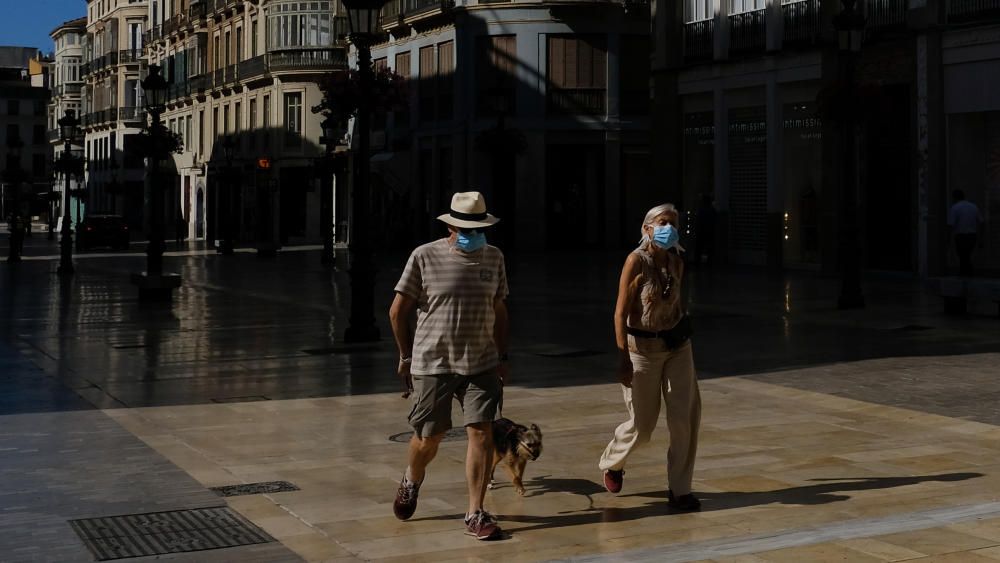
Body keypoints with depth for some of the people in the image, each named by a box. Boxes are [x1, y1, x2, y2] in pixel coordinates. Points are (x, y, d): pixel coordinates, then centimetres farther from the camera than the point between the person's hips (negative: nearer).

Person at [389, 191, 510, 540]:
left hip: (481, 364, 3)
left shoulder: (494, 257, 5)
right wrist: (406, 356, 4)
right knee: (429, 436, 7)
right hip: (432, 364, -3)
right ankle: (411, 482, 40)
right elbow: (398, 310, -1)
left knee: (481, 432, -7)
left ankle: (475, 514, 1)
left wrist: (502, 358, 12)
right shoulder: (425, 257, -7)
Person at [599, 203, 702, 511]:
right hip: (643, 347, -5)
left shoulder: (676, 261, 2)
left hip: (678, 346, 5)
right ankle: (612, 463, 36)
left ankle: (679, 489, 8)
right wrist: (624, 358, -19)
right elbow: (621, 313, -15)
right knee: (642, 425, 5)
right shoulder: (637, 261, -15)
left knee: (686, 417, -3)